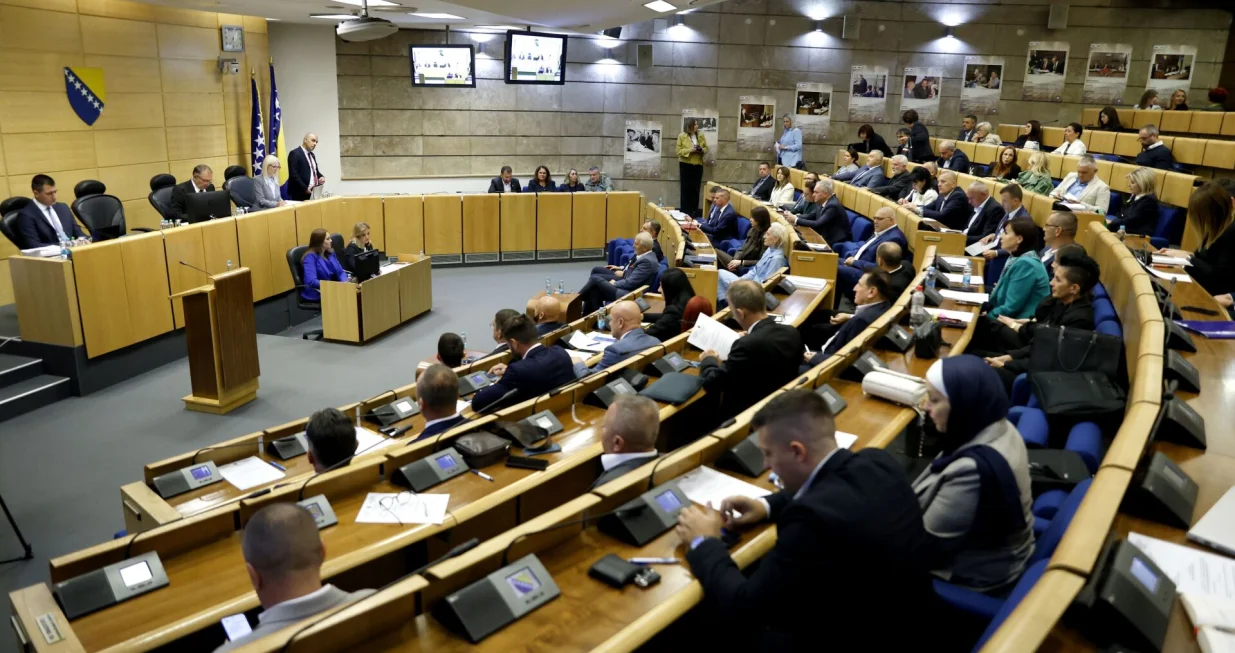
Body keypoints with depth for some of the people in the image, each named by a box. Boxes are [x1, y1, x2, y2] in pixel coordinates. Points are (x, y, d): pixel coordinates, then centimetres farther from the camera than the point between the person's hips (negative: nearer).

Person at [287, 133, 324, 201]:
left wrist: (321, 177, 4)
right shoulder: (295, 154, -9)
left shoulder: (312, 155, 19)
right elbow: (293, 175, -17)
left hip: (313, 193, 8)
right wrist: (305, 189, -20)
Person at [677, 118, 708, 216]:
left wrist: (702, 150, -10)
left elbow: (706, 148, 12)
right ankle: (685, 211, 7)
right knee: (686, 189, 0)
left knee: (696, 189, 2)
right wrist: (690, 150, -19)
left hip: (698, 165, 3)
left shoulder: (701, 135, 6)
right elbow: (679, 151, -6)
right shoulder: (682, 136, -4)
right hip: (686, 165, -3)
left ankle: (694, 211, 11)